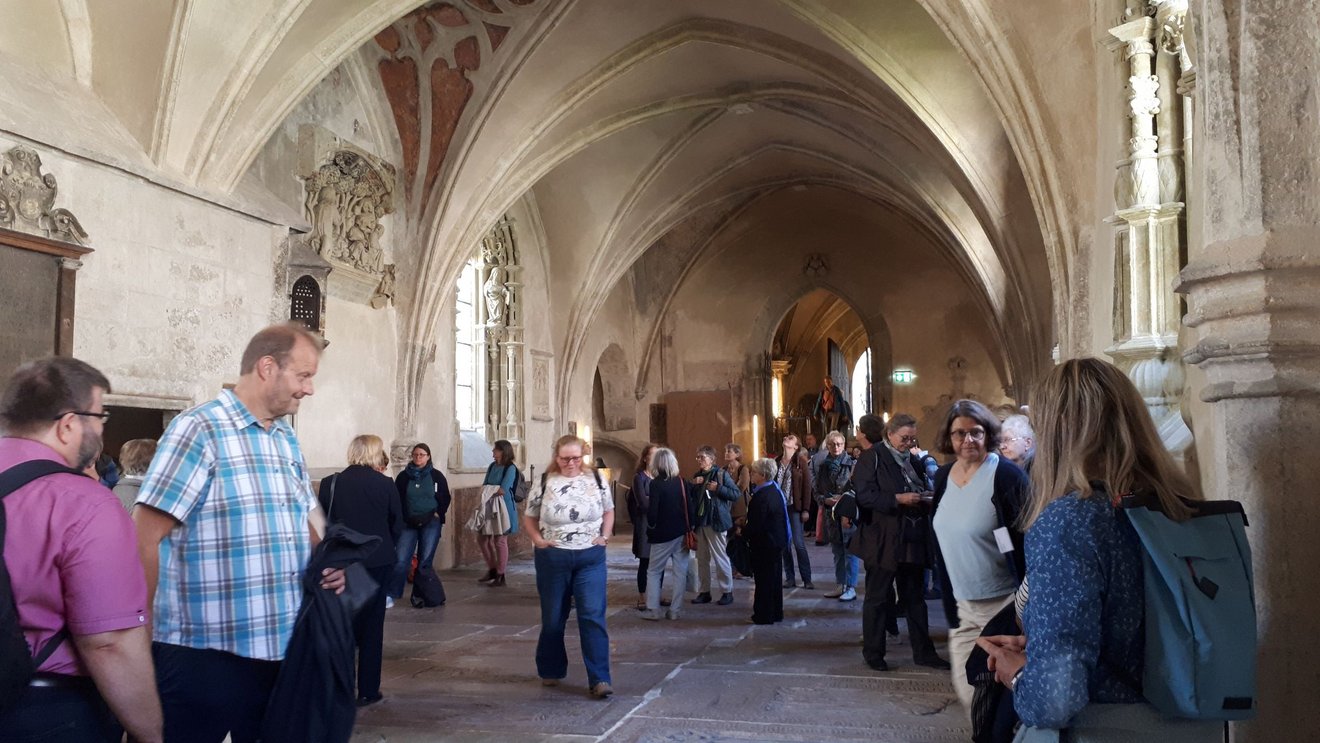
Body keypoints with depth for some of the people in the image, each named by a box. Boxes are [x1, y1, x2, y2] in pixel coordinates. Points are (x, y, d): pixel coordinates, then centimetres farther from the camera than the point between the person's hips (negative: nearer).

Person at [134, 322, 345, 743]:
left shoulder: (288, 441, 13)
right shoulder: (199, 430, -12)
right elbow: (145, 539, -16)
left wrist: (327, 562, 2)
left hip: (280, 650, 8)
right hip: (203, 657, -7)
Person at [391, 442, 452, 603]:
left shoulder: (437, 476, 3)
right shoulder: (403, 476, 4)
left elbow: (446, 498, 9)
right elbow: (397, 500, 7)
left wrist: (438, 514, -2)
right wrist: (402, 518, -2)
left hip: (431, 523, 0)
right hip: (408, 523, 0)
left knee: (425, 560, 3)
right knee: (401, 559, -8)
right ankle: (391, 595, -7)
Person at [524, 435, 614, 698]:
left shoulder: (596, 479, 2)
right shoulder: (544, 483, -2)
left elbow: (608, 510, 14)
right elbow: (529, 516, 8)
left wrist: (605, 535, 0)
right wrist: (538, 539, -6)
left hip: (590, 558, 0)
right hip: (553, 559, 0)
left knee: (593, 617, -6)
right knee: (553, 618, 12)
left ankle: (599, 679, -3)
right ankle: (551, 670, 31)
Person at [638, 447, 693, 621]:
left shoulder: (656, 484, -12)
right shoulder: (681, 481, 1)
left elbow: (652, 512, -15)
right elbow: (689, 507, 2)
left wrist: (652, 524, 5)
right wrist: (689, 528, 9)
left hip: (663, 535, -4)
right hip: (682, 533, 4)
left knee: (654, 572, 9)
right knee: (680, 572, 8)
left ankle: (653, 610, 8)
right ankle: (674, 610, 9)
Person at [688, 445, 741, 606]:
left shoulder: (721, 474, -6)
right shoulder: (696, 476, 13)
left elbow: (737, 494, -10)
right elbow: (687, 497, 11)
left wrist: (718, 488, -19)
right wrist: (692, 484, -5)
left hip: (716, 522, -6)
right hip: (699, 522, 6)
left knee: (720, 558, -1)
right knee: (702, 559, 10)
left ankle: (727, 592, 7)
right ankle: (703, 592, 18)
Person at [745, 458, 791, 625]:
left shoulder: (761, 496, -23)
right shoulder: (775, 490, 7)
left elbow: (755, 525, -24)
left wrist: (743, 533, -6)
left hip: (764, 544, -9)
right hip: (777, 541, 9)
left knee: (763, 580, 0)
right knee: (774, 578, 17)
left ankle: (764, 615, 8)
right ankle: (776, 613, 26)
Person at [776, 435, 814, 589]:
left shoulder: (801, 461, -2)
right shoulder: (776, 462, 8)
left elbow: (807, 486, -5)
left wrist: (806, 509, -10)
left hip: (795, 507, -4)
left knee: (799, 543, -5)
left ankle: (807, 579, 2)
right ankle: (789, 578, 13)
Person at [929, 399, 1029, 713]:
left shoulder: (1006, 475, -15)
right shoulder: (943, 476, 6)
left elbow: (1027, 541, -15)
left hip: (1003, 604, -6)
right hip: (962, 603, 6)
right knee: (966, 689, 10)